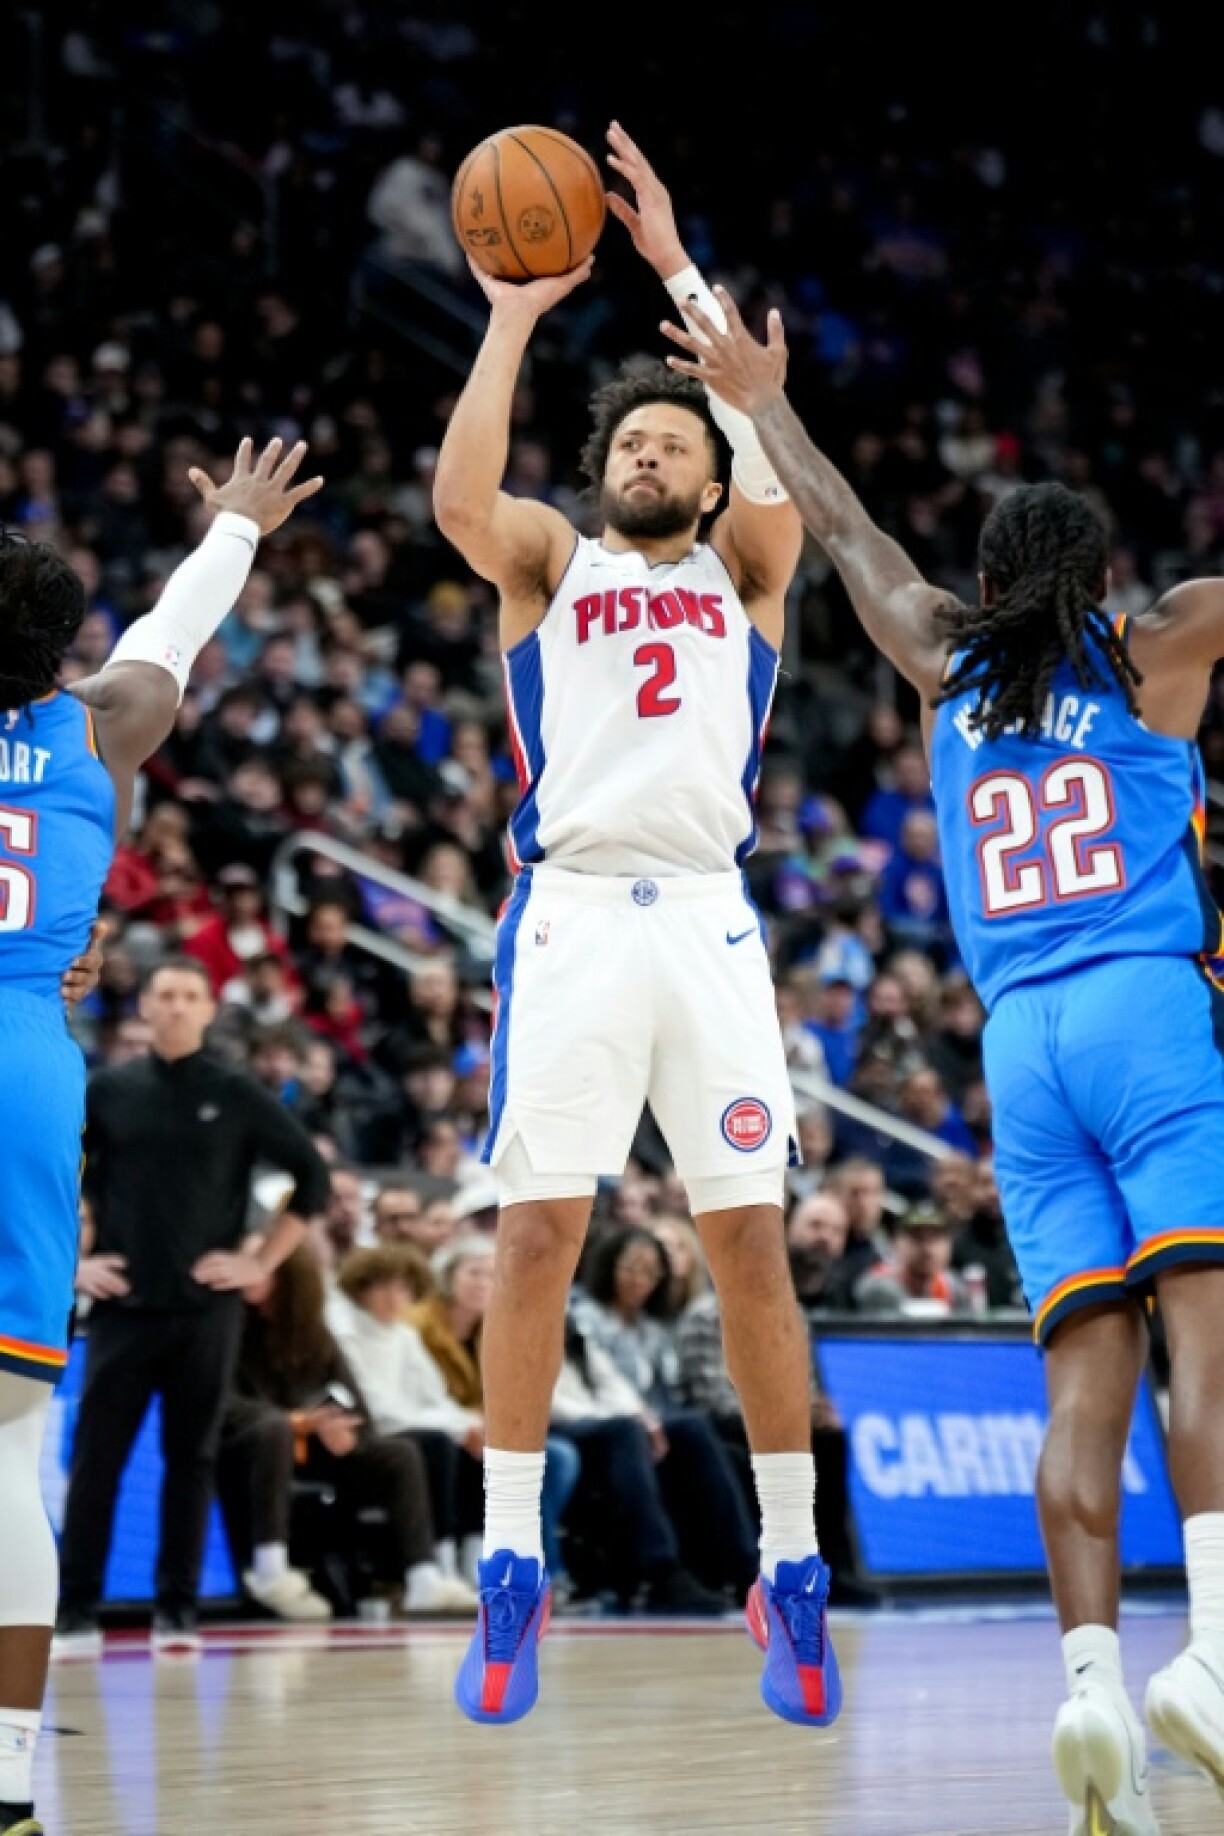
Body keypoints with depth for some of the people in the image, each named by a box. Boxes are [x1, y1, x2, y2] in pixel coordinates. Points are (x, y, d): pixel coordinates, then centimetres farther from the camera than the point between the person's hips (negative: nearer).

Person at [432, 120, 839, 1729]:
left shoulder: (744, 567, 17)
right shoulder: (550, 560, 17)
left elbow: (783, 469, -4)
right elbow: (460, 498, -5)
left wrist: (681, 277, -3)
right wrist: (515, 315, -2)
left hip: (706, 916, 0)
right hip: (569, 915, 0)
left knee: (751, 1243, -2)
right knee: (536, 1236, -5)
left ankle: (792, 1570, 6)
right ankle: (511, 1567, 2)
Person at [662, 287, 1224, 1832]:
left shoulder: (950, 673, 18)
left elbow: (850, 541, 32)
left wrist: (765, 404, 44)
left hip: (1020, 1042, 4)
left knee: (1085, 1370, -2)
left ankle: (1091, 1671, -18)